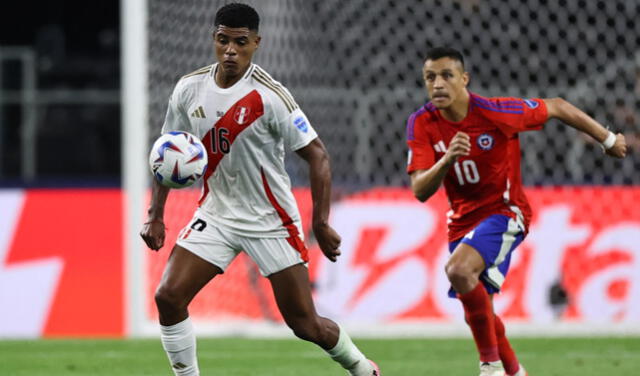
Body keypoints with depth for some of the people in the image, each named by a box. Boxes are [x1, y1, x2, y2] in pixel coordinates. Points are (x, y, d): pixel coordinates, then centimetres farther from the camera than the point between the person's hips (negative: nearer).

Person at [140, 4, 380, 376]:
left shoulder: (269, 96, -19)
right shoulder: (189, 89, -4)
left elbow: (317, 155, -15)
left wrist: (322, 225, -19)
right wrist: (156, 215, 4)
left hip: (271, 220, -4)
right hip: (216, 214, 4)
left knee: (305, 324, -2)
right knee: (168, 297, -13)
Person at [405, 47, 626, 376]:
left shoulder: (494, 112, -21)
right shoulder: (421, 124, -11)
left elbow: (556, 107, -5)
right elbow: (420, 191, -18)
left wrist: (608, 140, 4)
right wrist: (447, 159, -38)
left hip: (504, 211, -5)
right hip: (462, 221, 5)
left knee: (459, 269, -32)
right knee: (477, 315, 11)